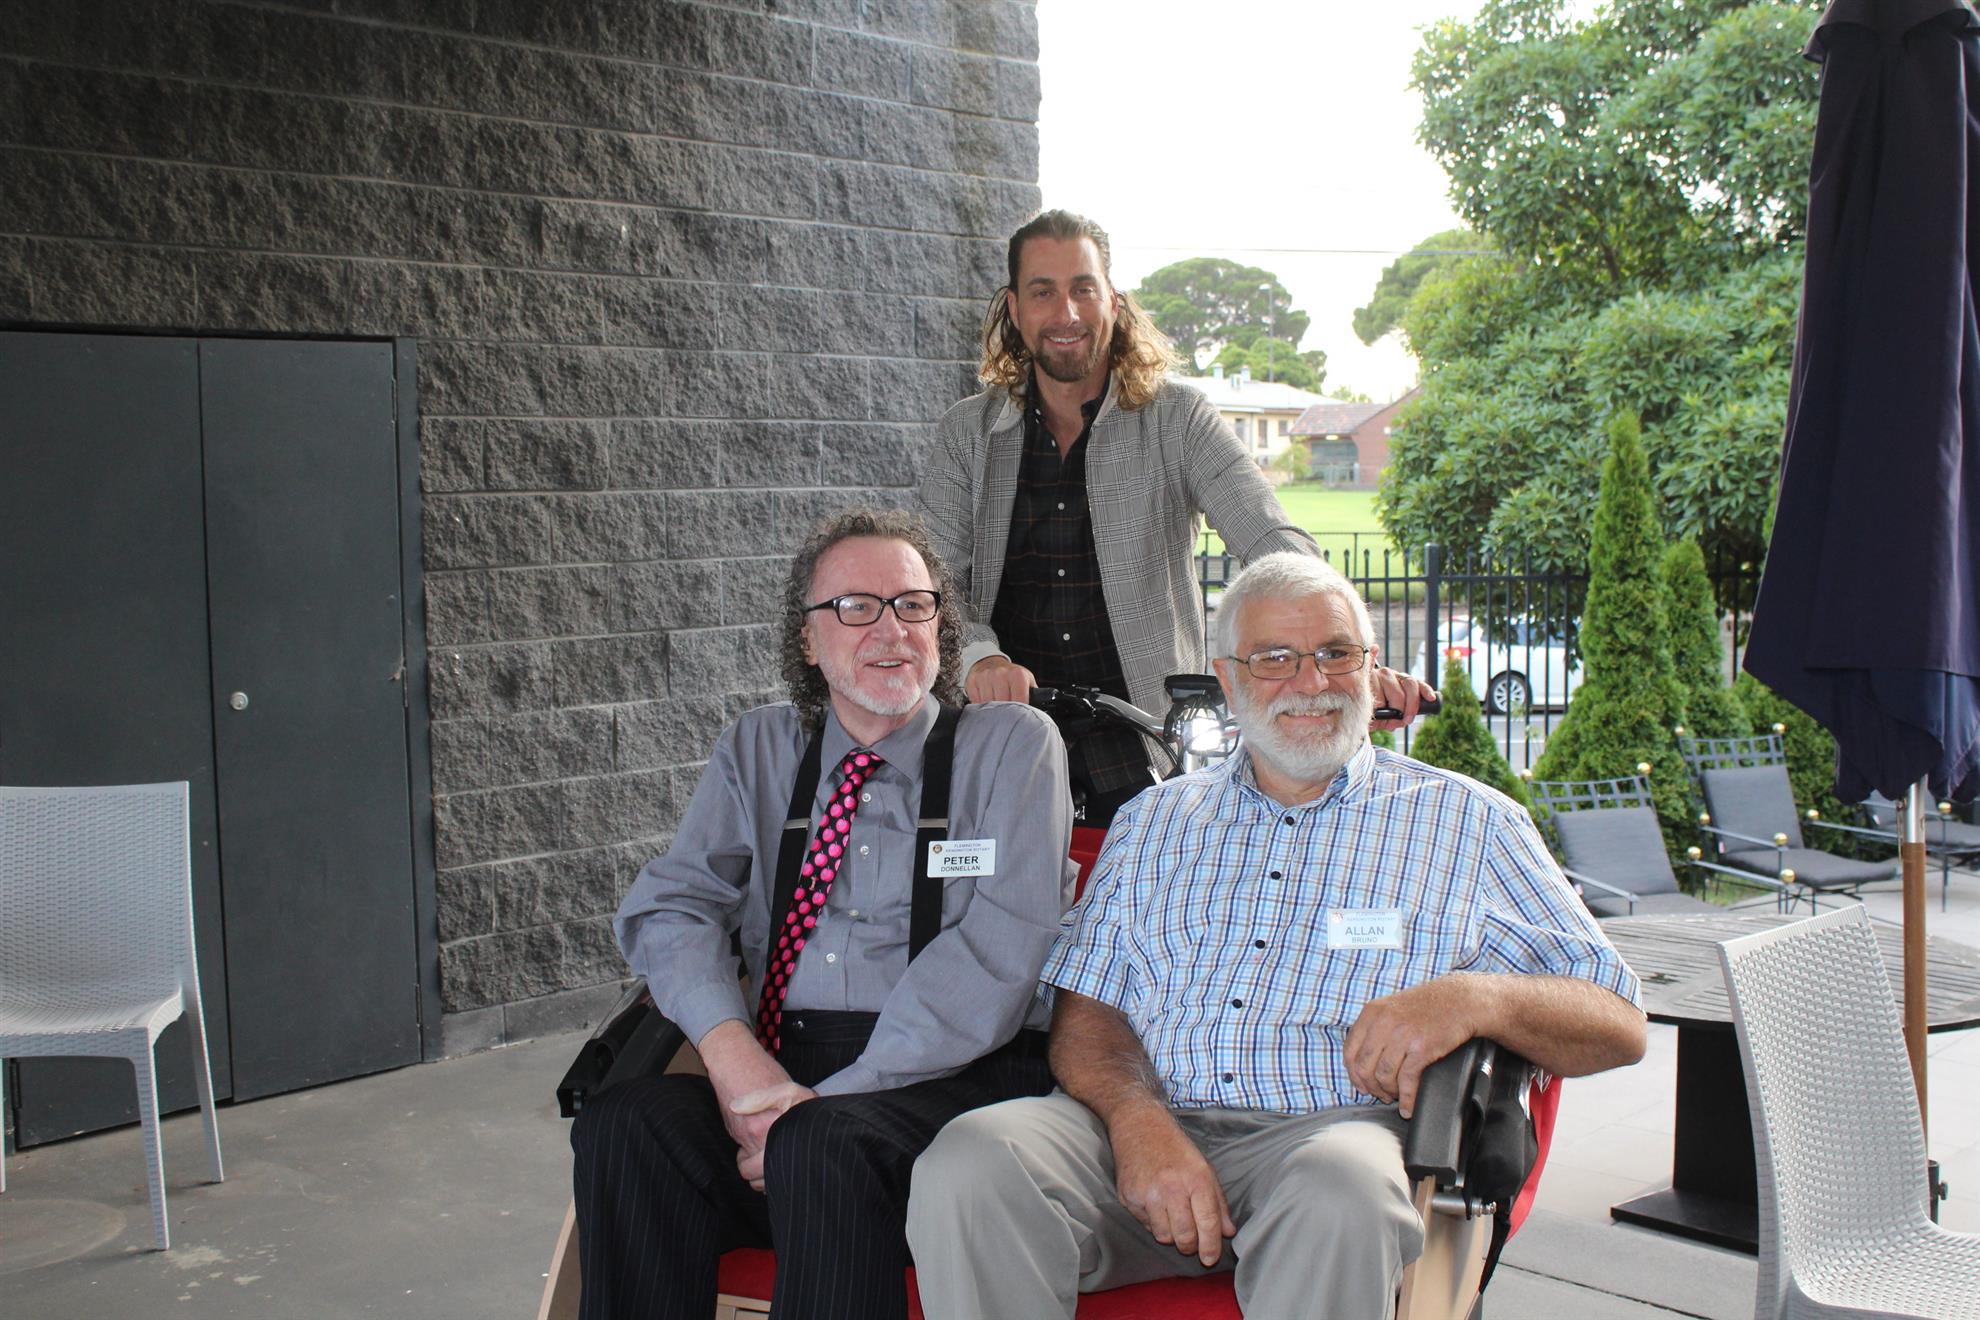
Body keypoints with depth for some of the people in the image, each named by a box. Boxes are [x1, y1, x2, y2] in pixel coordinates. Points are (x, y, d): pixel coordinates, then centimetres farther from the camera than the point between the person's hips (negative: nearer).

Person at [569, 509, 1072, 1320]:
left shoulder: (1012, 746, 5)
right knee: (622, 1123, -24)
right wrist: (733, 1054, -15)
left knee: (826, 1142, -34)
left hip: (952, 1075, -3)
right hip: (781, 1071, 4)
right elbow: (669, 907, 7)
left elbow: (997, 953, -8)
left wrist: (827, 1104, -17)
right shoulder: (757, 751, 17)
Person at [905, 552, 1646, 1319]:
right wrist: (1138, 1119, -11)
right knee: (970, 1162, -28)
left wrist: (1475, 996, -14)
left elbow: (1617, 1026, 9)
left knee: (1339, 1188, -38)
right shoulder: (1156, 820, 23)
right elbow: (1086, 1008, 13)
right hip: (1151, 1121, 2)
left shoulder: (1467, 821, 14)